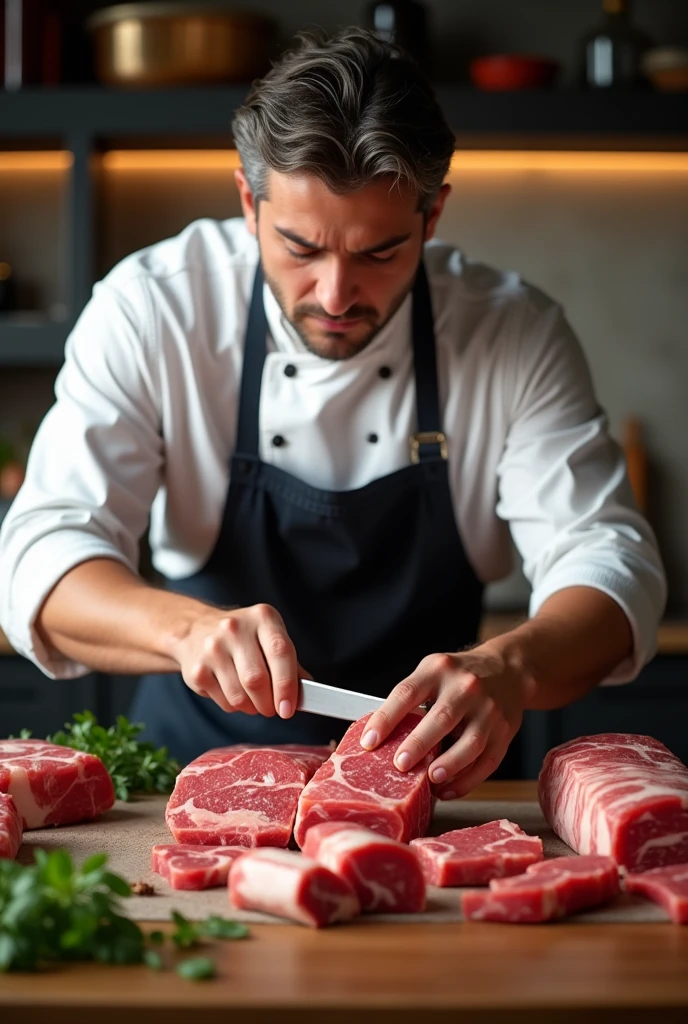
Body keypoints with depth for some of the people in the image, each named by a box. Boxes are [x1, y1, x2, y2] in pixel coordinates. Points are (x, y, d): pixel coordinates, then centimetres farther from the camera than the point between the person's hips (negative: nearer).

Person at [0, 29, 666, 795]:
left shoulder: (514, 334, -9)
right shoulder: (151, 310, -12)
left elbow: (608, 559, -13)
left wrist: (510, 668, -36)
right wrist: (187, 627, -38)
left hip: (424, 786, 1)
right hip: (199, 765, -1)